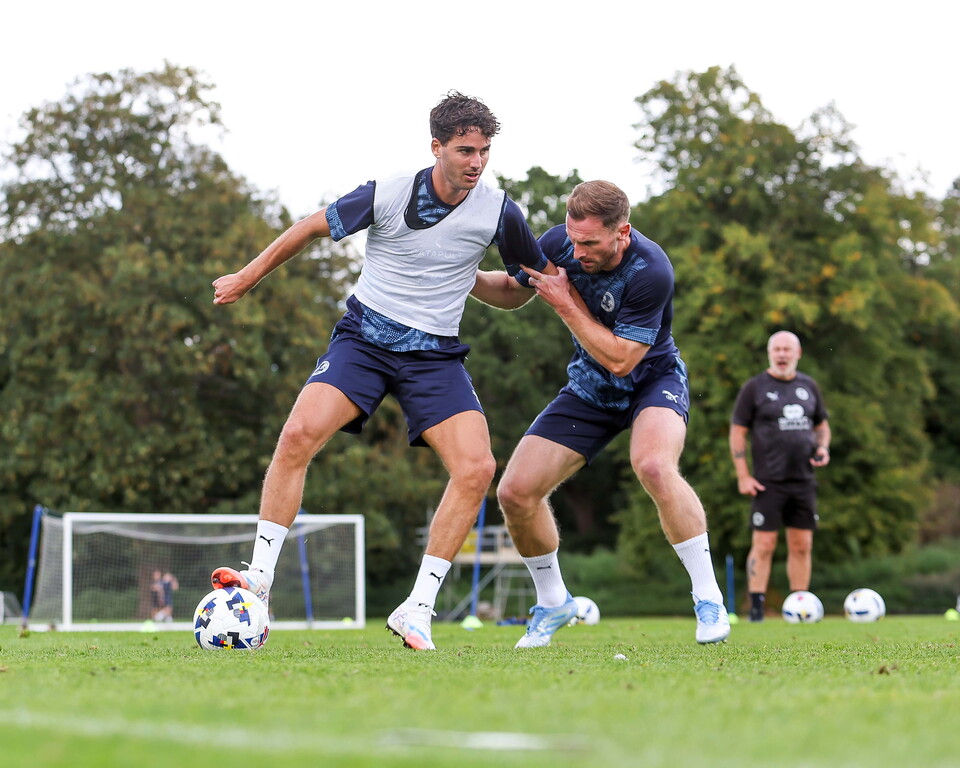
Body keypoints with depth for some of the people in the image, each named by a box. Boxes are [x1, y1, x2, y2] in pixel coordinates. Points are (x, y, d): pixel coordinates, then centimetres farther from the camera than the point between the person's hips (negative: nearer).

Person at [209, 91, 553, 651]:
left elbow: (539, 275, 11)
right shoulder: (387, 195, -10)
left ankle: (418, 609, -11)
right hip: (364, 337, -1)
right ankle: (260, 577, -13)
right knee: (298, 435, -23)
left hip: (436, 353, 1)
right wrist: (246, 279, 12)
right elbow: (313, 229, 5)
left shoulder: (499, 212, -8)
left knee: (478, 467, -19)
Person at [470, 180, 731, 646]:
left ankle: (709, 599, -24)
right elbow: (512, 293, 5)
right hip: (588, 391, 5)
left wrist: (565, 303, -27)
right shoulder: (559, 244, -14)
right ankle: (553, 603, 19)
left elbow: (620, 359, -27)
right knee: (515, 492, -6)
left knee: (655, 467, -37)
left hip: (653, 379, -5)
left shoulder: (650, 271, -30)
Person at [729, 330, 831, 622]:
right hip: (768, 482, -4)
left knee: (802, 545, 5)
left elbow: (821, 424, 24)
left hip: (803, 480, 4)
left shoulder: (808, 386, 12)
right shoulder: (754, 388, -1)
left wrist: (823, 448, 2)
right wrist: (743, 477, -10)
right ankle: (756, 607, -4)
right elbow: (737, 432, -2)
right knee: (764, 545, -7)